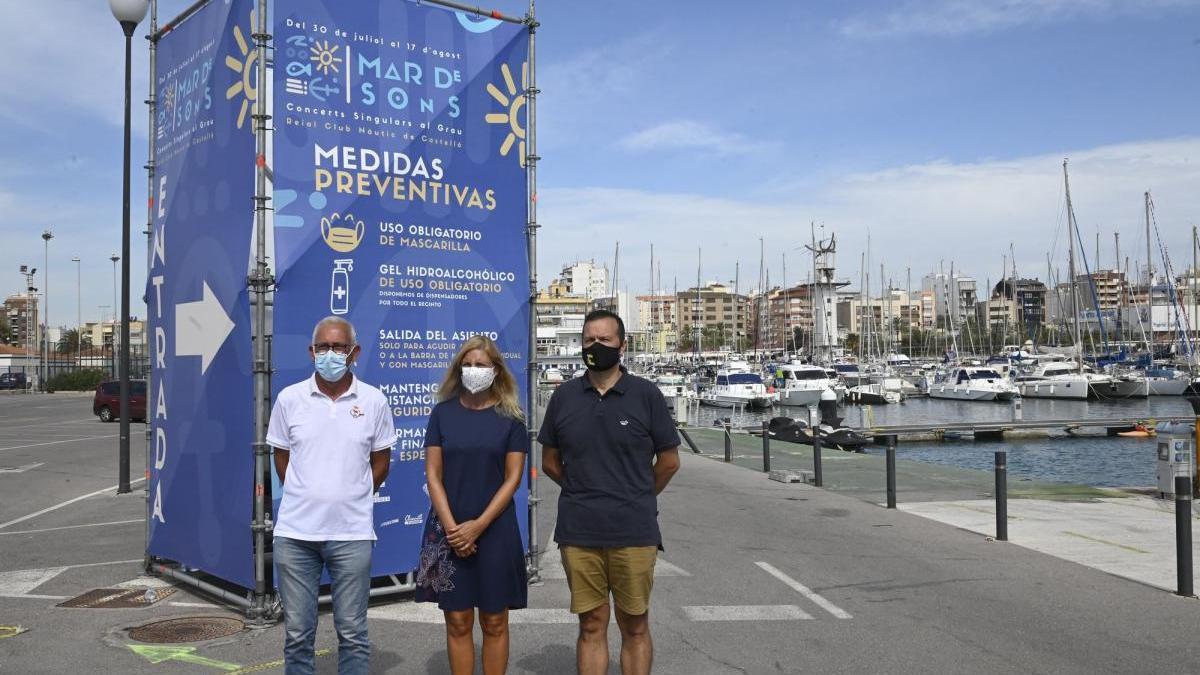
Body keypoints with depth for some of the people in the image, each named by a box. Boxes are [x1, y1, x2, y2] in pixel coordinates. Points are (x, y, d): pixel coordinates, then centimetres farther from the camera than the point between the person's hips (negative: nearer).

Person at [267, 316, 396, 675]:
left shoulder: (374, 401, -1)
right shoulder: (289, 399, 1)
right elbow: (281, 459, 11)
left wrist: (352, 498, 8)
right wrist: (305, 498, 9)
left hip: (352, 533, -1)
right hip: (295, 533, 1)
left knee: (352, 632, 7)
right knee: (297, 632, 11)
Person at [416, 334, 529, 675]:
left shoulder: (510, 417, 0)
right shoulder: (443, 412, 3)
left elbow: (513, 478, -4)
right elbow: (433, 474, 1)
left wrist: (478, 526, -12)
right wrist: (451, 526, -10)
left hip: (495, 531, -1)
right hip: (449, 530, 1)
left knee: (494, 621, 7)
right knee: (458, 622, 7)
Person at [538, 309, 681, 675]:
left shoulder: (646, 394, -1)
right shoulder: (564, 395, 6)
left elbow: (669, 461, 6)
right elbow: (550, 461, 14)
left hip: (634, 533, -2)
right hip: (578, 534, 2)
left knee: (635, 627, 7)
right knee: (591, 627, 9)